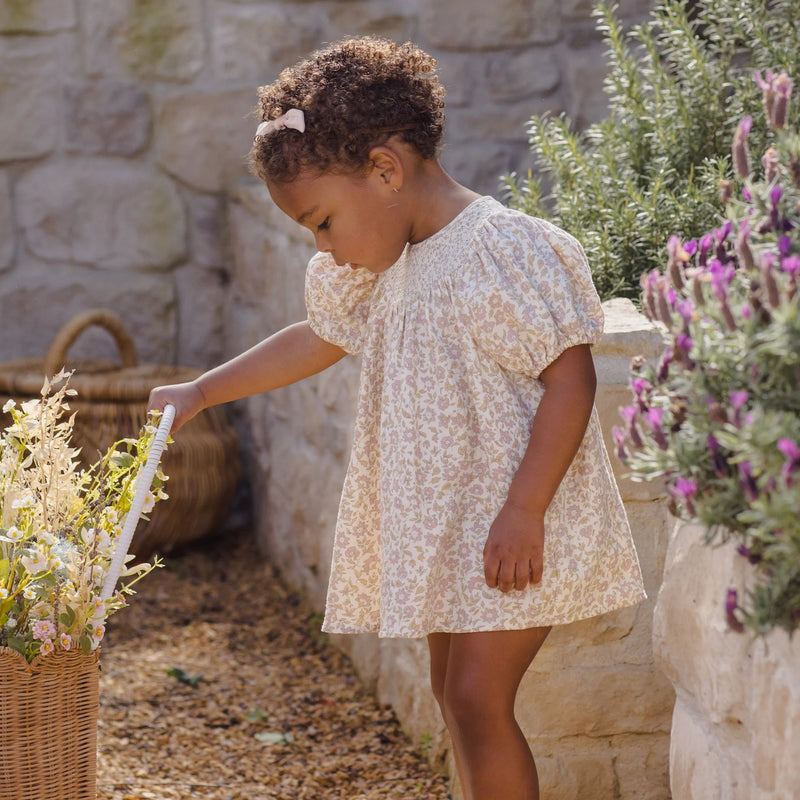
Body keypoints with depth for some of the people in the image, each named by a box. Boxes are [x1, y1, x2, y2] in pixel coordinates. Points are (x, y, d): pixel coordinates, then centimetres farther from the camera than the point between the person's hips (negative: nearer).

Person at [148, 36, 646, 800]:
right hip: (440, 522, 9)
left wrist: (523, 511, -24)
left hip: (512, 530, -9)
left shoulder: (504, 248, -17)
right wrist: (199, 393, 27)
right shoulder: (391, 265, 10)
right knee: (452, 691, 13)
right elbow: (316, 338, 26)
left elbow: (571, 378, -21)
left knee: (479, 698, -13)